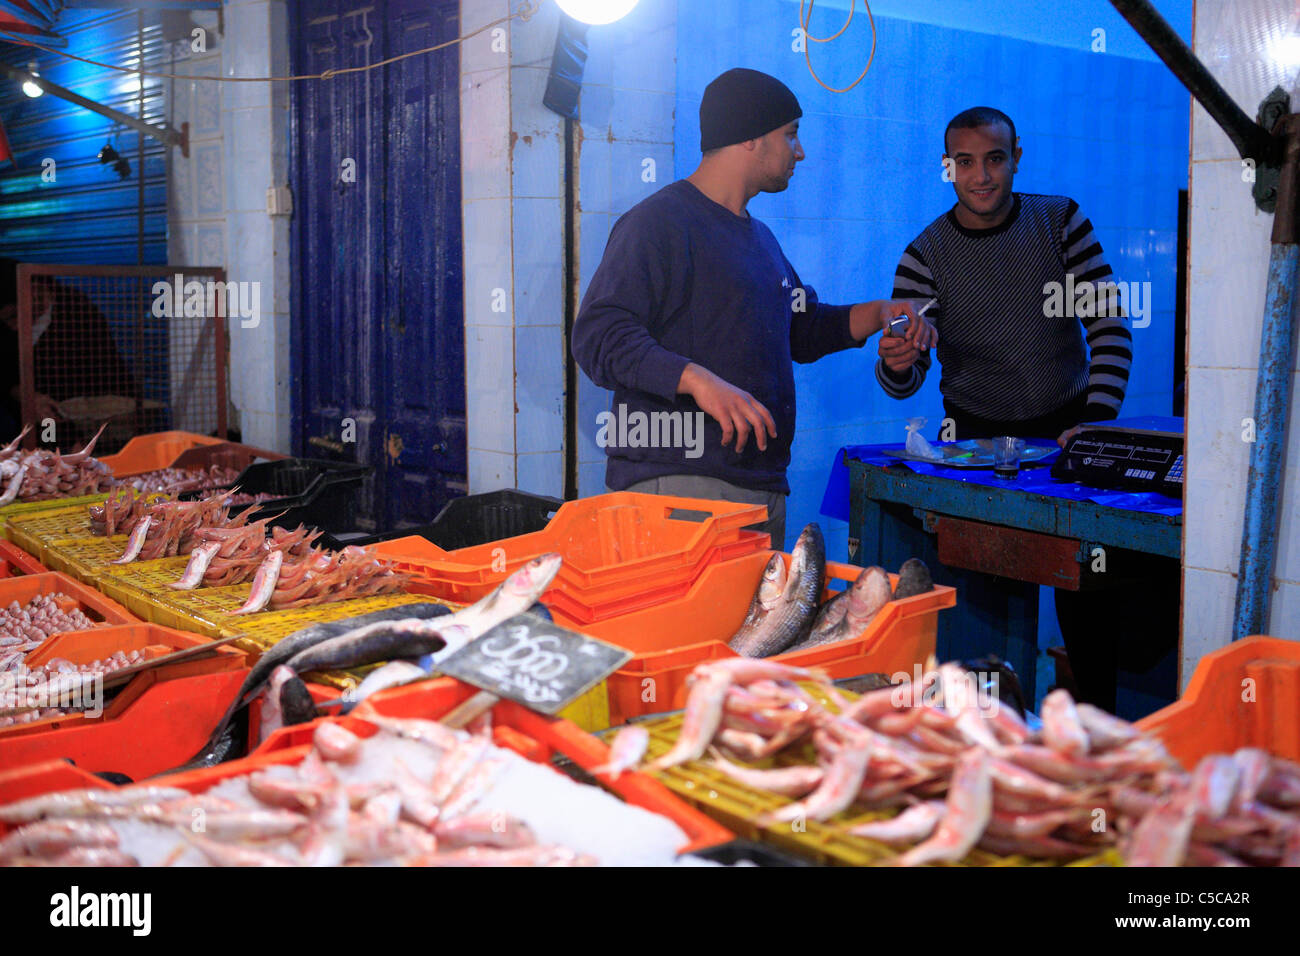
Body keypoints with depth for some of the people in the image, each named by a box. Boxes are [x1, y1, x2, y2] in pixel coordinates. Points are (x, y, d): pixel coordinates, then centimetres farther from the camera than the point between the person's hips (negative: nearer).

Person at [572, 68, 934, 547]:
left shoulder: (760, 237, 24)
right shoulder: (657, 221, -7)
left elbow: (801, 330, 34)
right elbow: (598, 336, -18)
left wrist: (876, 314, 18)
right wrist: (698, 380, -30)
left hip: (764, 487, 9)